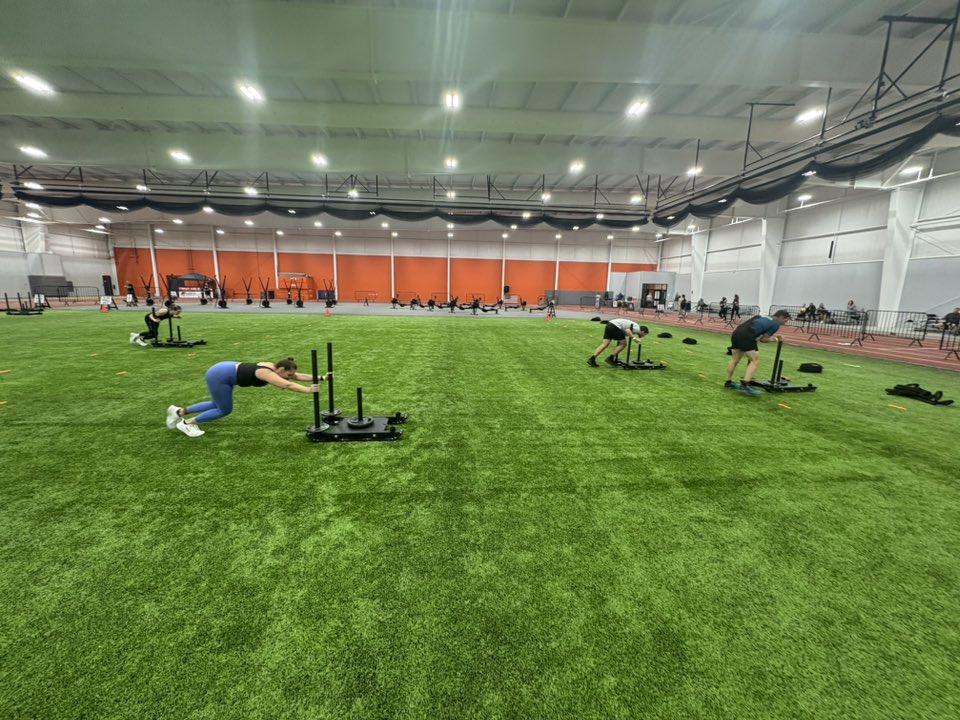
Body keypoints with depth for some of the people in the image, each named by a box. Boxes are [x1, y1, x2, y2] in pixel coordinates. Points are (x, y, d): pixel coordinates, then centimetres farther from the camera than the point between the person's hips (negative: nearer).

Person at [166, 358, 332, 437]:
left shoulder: (275, 368, -3)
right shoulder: (268, 373, -27)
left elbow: (299, 376, -4)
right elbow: (288, 385, -42)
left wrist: (321, 377, -11)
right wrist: (308, 390, -46)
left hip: (224, 371, 10)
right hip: (219, 376, -10)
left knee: (218, 405, 24)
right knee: (225, 410, 3)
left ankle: (179, 411, 38)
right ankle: (186, 423, 19)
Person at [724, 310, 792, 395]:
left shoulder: (762, 316, 32)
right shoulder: (776, 324, 12)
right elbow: (763, 339, 10)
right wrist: (772, 339, 29)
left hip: (736, 333, 8)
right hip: (746, 336, -8)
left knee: (735, 360, 18)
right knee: (755, 360, -1)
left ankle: (728, 382, 25)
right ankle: (744, 385, -13)